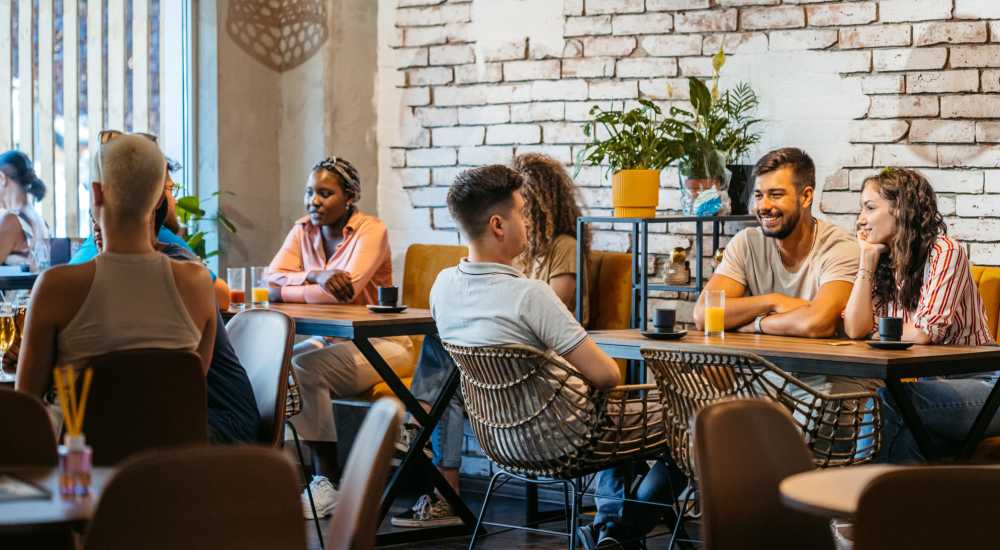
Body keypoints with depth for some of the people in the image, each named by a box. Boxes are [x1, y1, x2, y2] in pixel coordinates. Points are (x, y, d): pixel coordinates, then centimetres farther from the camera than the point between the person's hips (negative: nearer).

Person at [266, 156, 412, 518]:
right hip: (327, 339, 6)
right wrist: (316, 276, -25)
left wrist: (285, 291, -20)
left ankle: (330, 481, -17)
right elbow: (271, 278, -8)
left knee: (304, 369, -30)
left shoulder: (371, 230, -12)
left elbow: (348, 289, -26)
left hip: (379, 343, -6)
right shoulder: (303, 231, 6)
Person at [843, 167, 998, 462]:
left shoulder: (945, 252, -11)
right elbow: (855, 329, -3)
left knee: (883, 397, -29)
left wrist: (876, 333, 0)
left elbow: (921, 333, -17)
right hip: (928, 382, 6)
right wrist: (867, 260, -1)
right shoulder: (882, 262, 11)